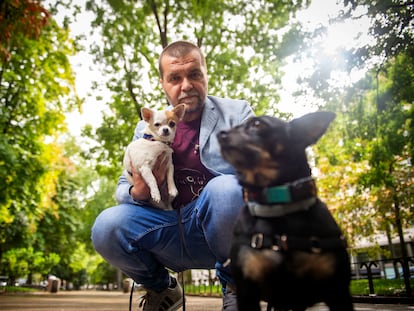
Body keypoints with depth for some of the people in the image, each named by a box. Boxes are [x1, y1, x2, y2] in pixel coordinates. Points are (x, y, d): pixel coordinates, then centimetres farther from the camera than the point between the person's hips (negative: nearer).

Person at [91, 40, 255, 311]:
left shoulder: (236, 112, 2)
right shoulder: (146, 128, 9)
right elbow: (123, 188, 10)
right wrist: (138, 192, -14)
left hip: (223, 230, -2)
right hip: (171, 233, 3)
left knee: (225, 188, -33)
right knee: (106, 227, -21)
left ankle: (234, 282, -3)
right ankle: (161, 289, 9)